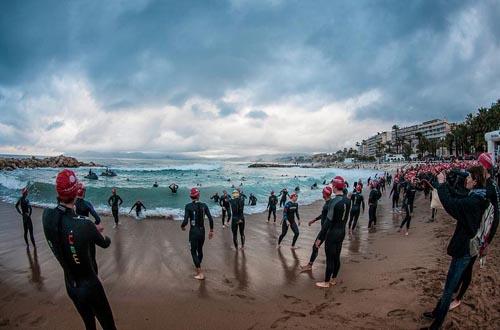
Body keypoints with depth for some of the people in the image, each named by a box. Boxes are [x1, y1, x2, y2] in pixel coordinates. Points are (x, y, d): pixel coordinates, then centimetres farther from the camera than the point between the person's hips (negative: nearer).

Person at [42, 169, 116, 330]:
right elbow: (105, 244, -8)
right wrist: (107, 237, 16)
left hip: (70, 286, 6)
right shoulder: (85, 225, -31)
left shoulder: (47, 216, -17)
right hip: (90, 286, -5)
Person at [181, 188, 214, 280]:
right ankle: (198, 268, 40)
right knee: (200, 250, 21)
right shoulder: (204, 205, -2)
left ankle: (200, 273, 3)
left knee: (193, 252, 7)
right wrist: (211, 230, 7)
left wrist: (182, 226, 5)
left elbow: (186, 221, -17)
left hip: (193, 231, -4)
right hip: (202, 231, 4)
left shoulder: (188, 206, -11)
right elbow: (211, 219, -5)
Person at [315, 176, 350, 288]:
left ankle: (326, 282, 17)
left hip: (332, 233, -7)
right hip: (342, 232, 8)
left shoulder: (334, 202, -23)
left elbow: (328, 222, -23)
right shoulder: (347, 201, 0)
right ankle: (333, 279, 31)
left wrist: (320, 238, -18)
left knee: (330, 259, 4)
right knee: (337, 257, 17)